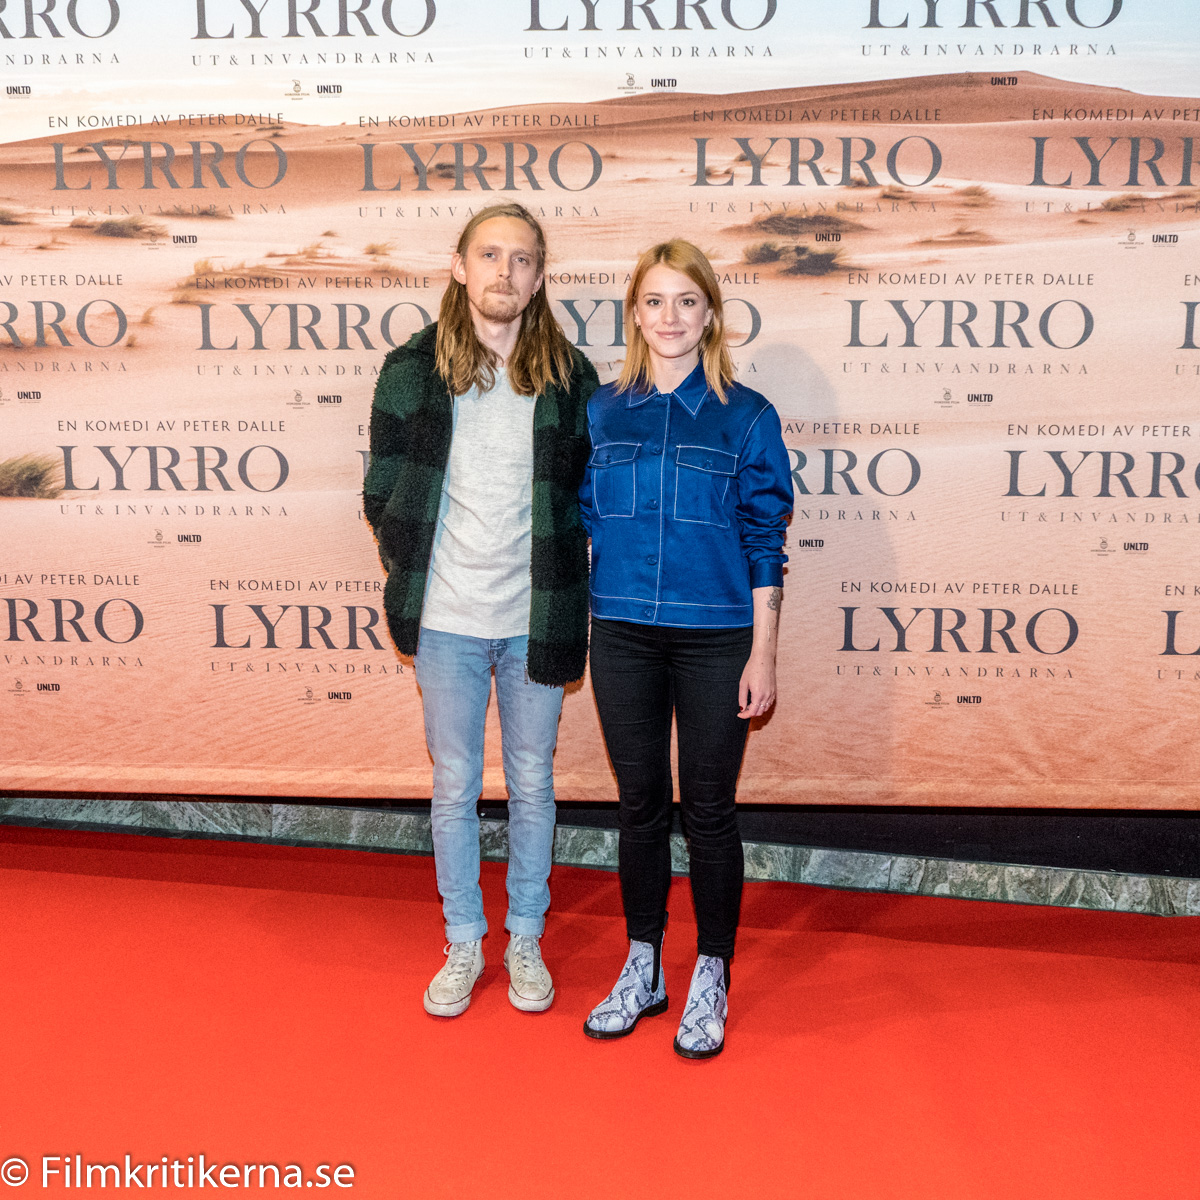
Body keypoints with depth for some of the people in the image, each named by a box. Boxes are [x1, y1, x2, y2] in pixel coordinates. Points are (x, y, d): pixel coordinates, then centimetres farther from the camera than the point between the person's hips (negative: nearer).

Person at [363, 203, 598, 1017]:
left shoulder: (570, 376, 0)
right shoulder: (412, 368, 0)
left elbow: (590, 494, 6)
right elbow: (383, 493, 5)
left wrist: (563, 587, 0)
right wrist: (415, 576, 2)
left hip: (535, 619, 0)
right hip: (447, 620, 0)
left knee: (532, 786, 12)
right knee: (455, 788, 12)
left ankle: (525, 942, 31)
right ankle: (464, 944, 29)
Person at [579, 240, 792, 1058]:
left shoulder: (747, 417, -3)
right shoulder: (601, 413, 4)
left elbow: (765, 544, -3)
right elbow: (582, 522, 9)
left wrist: (762, 654, -6)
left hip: (714, 638, -2)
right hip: (624, 636, 3)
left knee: (709, 810, 6)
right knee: (641, 805, 12)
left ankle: (711, 983, 23)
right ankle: (644, 972, 28)